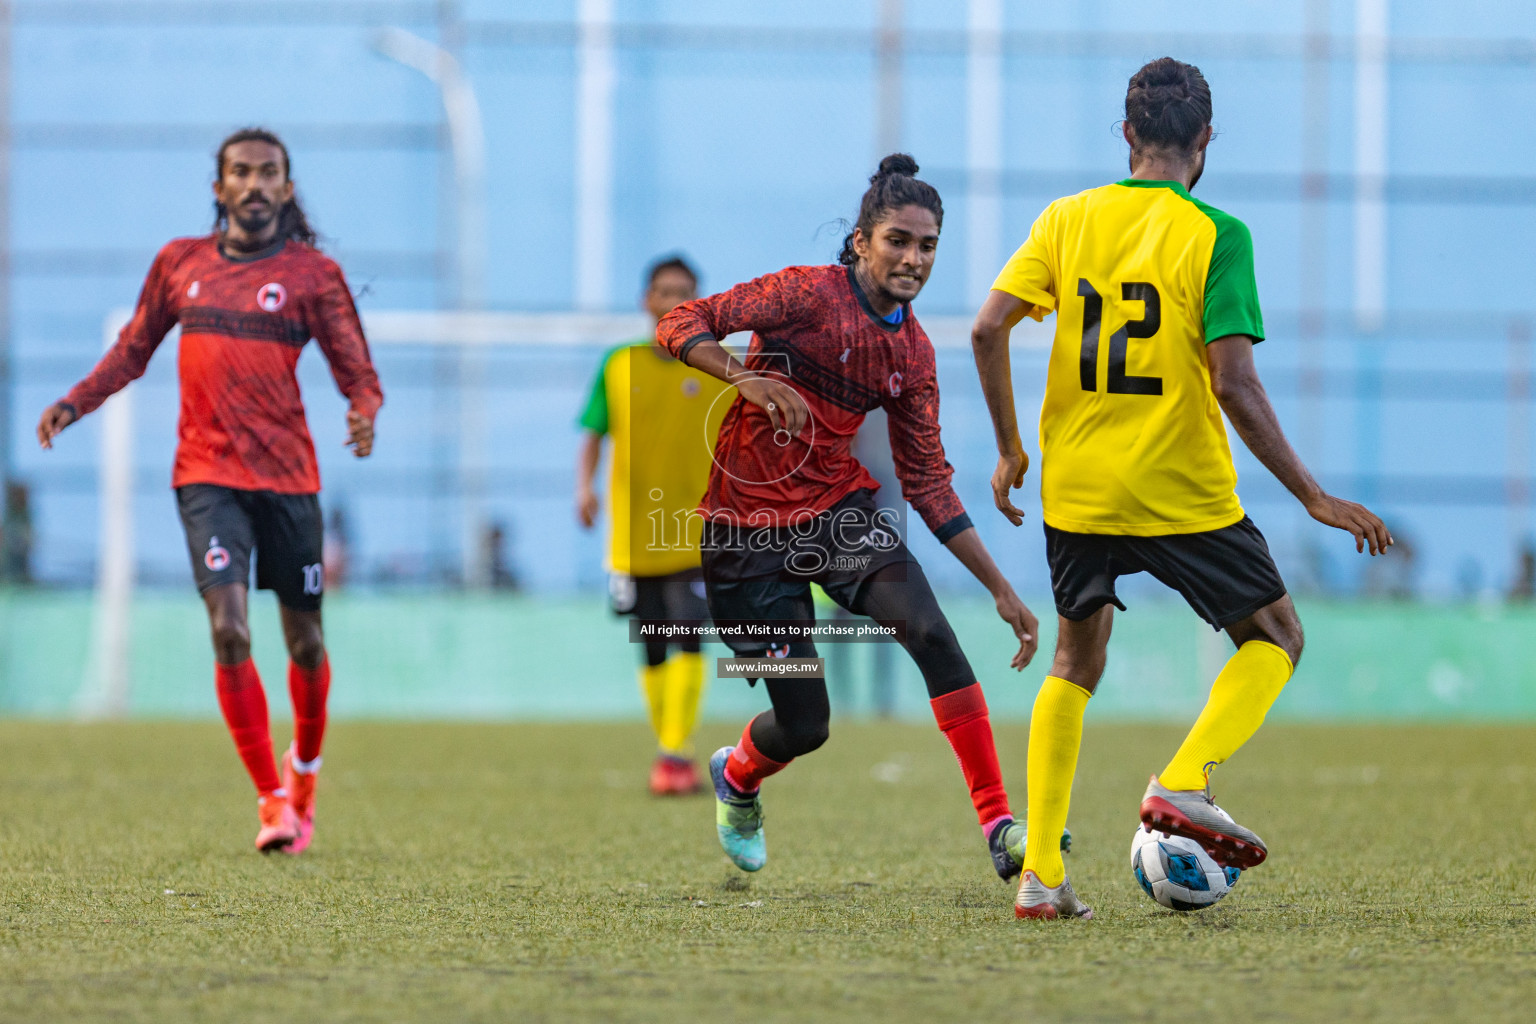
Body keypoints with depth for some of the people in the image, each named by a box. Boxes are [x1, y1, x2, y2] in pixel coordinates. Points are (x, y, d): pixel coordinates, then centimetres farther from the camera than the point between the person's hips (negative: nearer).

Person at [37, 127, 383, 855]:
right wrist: (74, 402, 5)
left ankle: (304, 769, 37)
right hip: (208, 474, 0)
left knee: (304, 642, 8)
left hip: (288, 476, 0)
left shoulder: (312, 274, 1)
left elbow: (356, 370, 0)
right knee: (229, 630, -16)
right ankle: (273, 800, -9)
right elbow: (133, 351, 19)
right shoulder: (180, 263, 8)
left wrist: (364, 412, -22)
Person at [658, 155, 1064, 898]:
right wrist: (748, 378, -33)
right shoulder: (809, 294, -13)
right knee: (804, 724, -3)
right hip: (746, 522, -4)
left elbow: (928, 483, 9)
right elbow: (681, 323, -15)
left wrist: (1000, 589, 6)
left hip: (837, 507, 4)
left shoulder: (913, 351, 4)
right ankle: (735, 778, 36)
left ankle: (1000, 827, -22)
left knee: (932, 633, -22)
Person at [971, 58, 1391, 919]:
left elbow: (988, 330, -4)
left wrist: (1011, 449, 9)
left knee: (1075, 665, 20)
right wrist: (1315, 499, -11)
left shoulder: (1067, 220, 3)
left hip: (1076, 491, 4)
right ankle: (1184, 781, -9)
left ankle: (1040, 873, 9)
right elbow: (1234, 384, -16)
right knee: (1276, 638, 15)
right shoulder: (1216, 235, -9)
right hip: (1183, 492, -4)